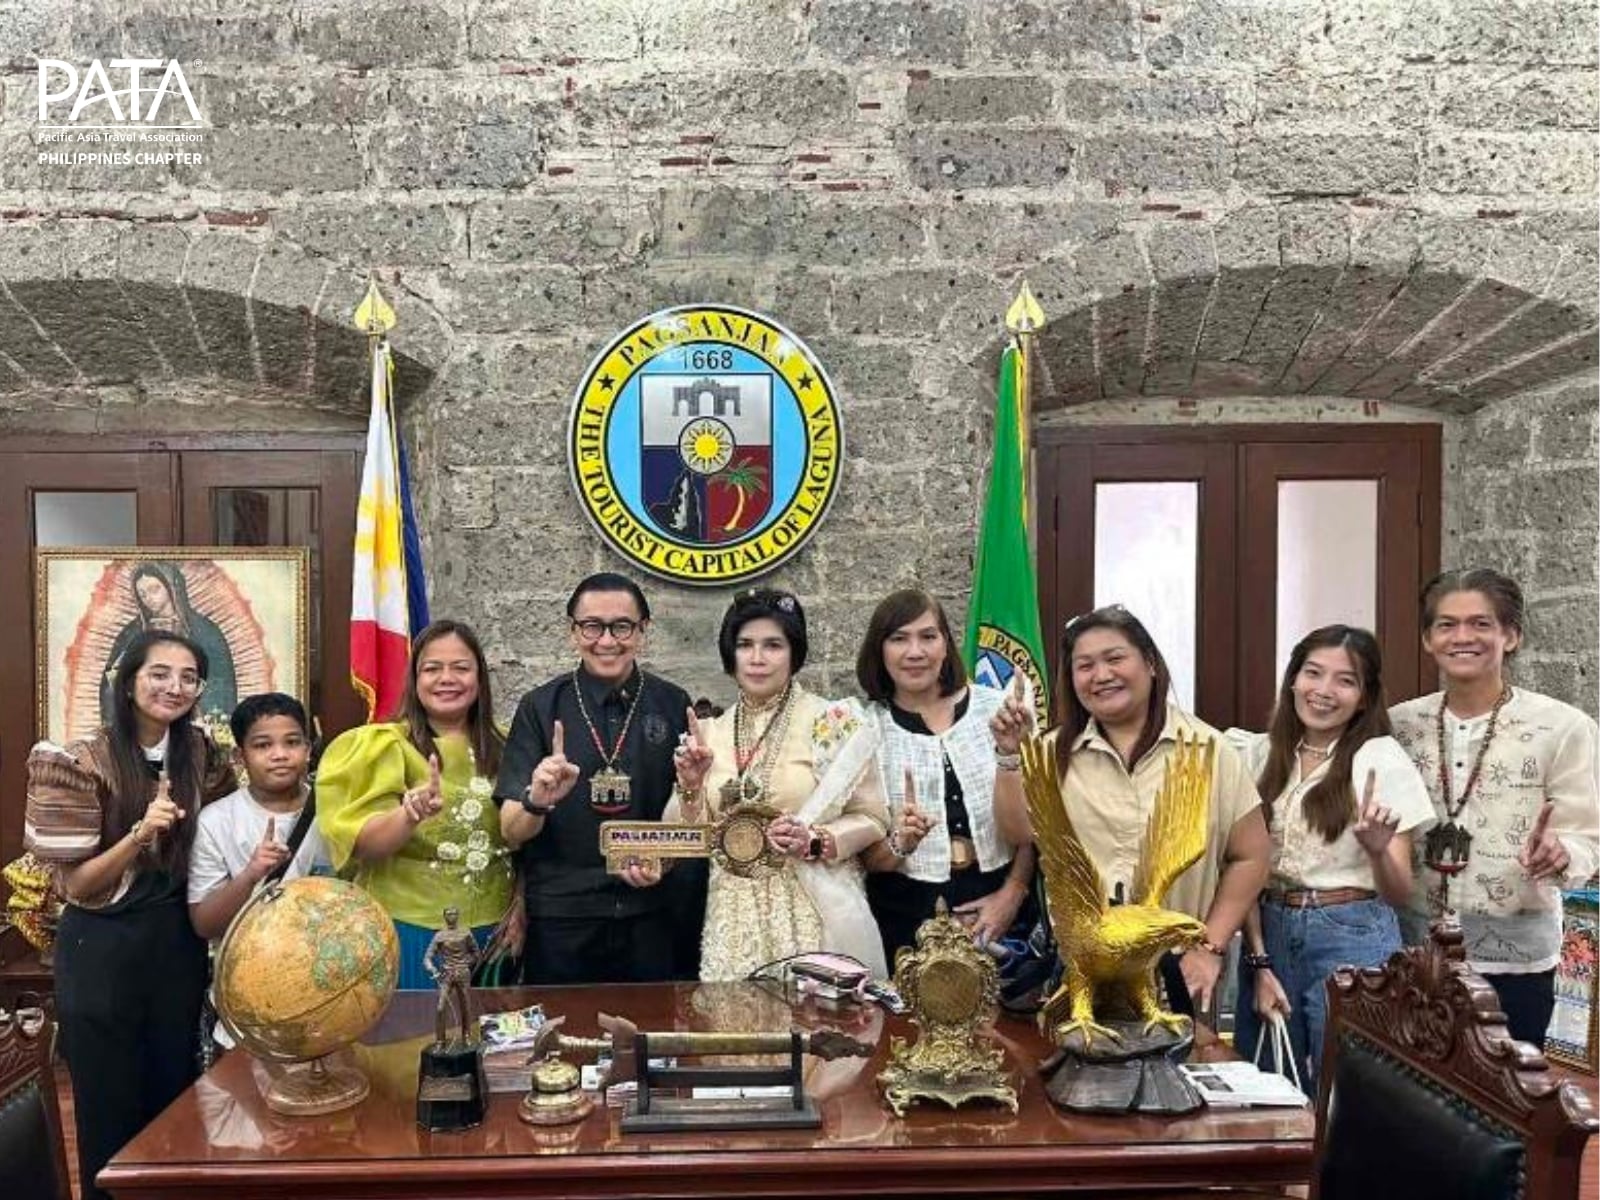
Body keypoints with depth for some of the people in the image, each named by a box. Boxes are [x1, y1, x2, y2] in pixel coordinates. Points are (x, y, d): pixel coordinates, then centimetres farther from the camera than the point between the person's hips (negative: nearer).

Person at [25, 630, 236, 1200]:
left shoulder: (199, 752, 2)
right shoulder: (85, 763, -13)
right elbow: (75, 883, -14)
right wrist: (140, 833, -28)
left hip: (177, 942, 4)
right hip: (104, 950, -4)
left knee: (175, 1099, 13)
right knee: (111, 1109, 7)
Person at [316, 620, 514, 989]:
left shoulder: (499, 750, 6)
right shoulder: (386, 746, -5)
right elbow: (361, 845, -14)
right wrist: (410, 815, -31)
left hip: (490, 933, 4)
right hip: (408, 932, -3)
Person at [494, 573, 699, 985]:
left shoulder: (673, 705, 2)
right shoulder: (540, 708, -2)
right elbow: (512, 834, -4)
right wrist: (536, 802, -25)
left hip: (656, 919, 1)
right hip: (560, 921, -1)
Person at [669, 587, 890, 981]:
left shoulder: (832, 722, -4)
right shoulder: (710, 734, 8)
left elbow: (872, 819, -2)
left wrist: (815, 842, -17)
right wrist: (690, 785, -7)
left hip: (814, 914, -3)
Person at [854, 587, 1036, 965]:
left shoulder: (995, 708, -2)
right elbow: (859, 850, -1)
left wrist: (1014, 891, -4)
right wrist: (898, 845, -20)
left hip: (999, 907, 1)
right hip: (906, 913, -1)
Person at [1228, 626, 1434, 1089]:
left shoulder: (1381, 759, -6)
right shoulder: (1262, 754, 3)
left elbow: (1399, 895, -6)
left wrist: (1378, 851, -27)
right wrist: (1259, 962, -1)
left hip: (1354, 940, -3)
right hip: (1269, 935, 4)